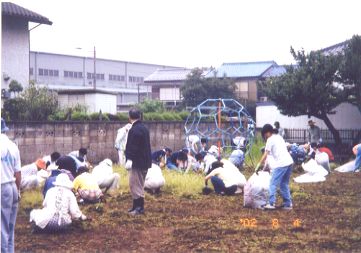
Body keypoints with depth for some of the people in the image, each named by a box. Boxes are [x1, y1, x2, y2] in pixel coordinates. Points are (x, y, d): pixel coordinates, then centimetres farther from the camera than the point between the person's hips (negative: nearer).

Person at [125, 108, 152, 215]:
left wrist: (129, 159, -23)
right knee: (138, 185, 16)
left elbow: (133, 147, -23)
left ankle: (139, 208, -3)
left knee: (136, 185, -5)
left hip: (137, 162, -10)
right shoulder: (143, 128, 13)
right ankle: (136, 206, 23)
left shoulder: (135, 130, -18)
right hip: (144, 161, 10)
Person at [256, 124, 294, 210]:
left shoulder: (270, 140, -2)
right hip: (289, 162, 8)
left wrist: (258, 165, 1)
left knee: (273, 184, -3)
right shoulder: (279, 137, 21)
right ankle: (288, 204, 15)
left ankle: (271, 203, -9)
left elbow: (265, 155, -5)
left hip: (281, 164, -8)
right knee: (284, 184, 16)